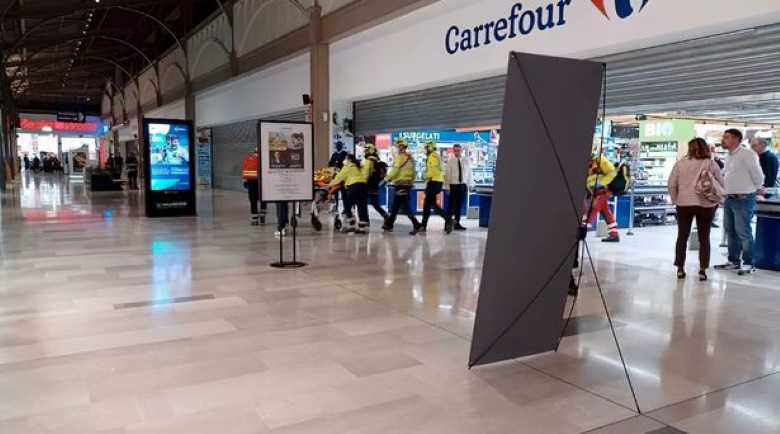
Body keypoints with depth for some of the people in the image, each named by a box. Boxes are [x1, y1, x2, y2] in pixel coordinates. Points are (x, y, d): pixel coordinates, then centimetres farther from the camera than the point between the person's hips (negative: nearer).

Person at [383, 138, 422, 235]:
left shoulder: (400, 157, -11)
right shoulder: (410, 158, 15)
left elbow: (395, 171, -16)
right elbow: (414, 172, 18)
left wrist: (386, 179, -6)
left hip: (401, 184, -9)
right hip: (408, 184, 9)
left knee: (404, 206, -9)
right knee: (395, 205, 15)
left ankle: (416, 225, -15)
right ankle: (389, 224, 22)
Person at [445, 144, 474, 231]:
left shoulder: (466, 160, 5)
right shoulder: (450, 161, -3)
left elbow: (469, 172, 6)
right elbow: (447, 174, -4)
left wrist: (470, 184, 1)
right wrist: (447, 186, -9)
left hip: (463, 185, 3)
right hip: (454, 185, -3)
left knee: (460, 205, 10)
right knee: (452, 205, -2)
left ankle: (457, 223, 19)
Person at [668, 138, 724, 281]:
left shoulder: (680, 164, 0)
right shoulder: (711, 163, -3)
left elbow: (672, 184, 0)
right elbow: (721, 184, 2)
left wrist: (675, 200, 10)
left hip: (684, 204, 1)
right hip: (706, 205, -1)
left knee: (682, 236, 11)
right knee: (704, 238, 9)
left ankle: (680, 269, 13)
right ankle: (703, 270, 8)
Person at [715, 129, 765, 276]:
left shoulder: (747, 154, -13)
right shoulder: (729, 156, 15)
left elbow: (756, 173, -11)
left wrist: (758, 188, 3)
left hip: (744, 198, -9)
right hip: (729, 198, 9)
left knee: (743, 232, -6)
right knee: (731, 231, 14)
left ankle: (748, 264, 2)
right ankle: (733, 261, 24)